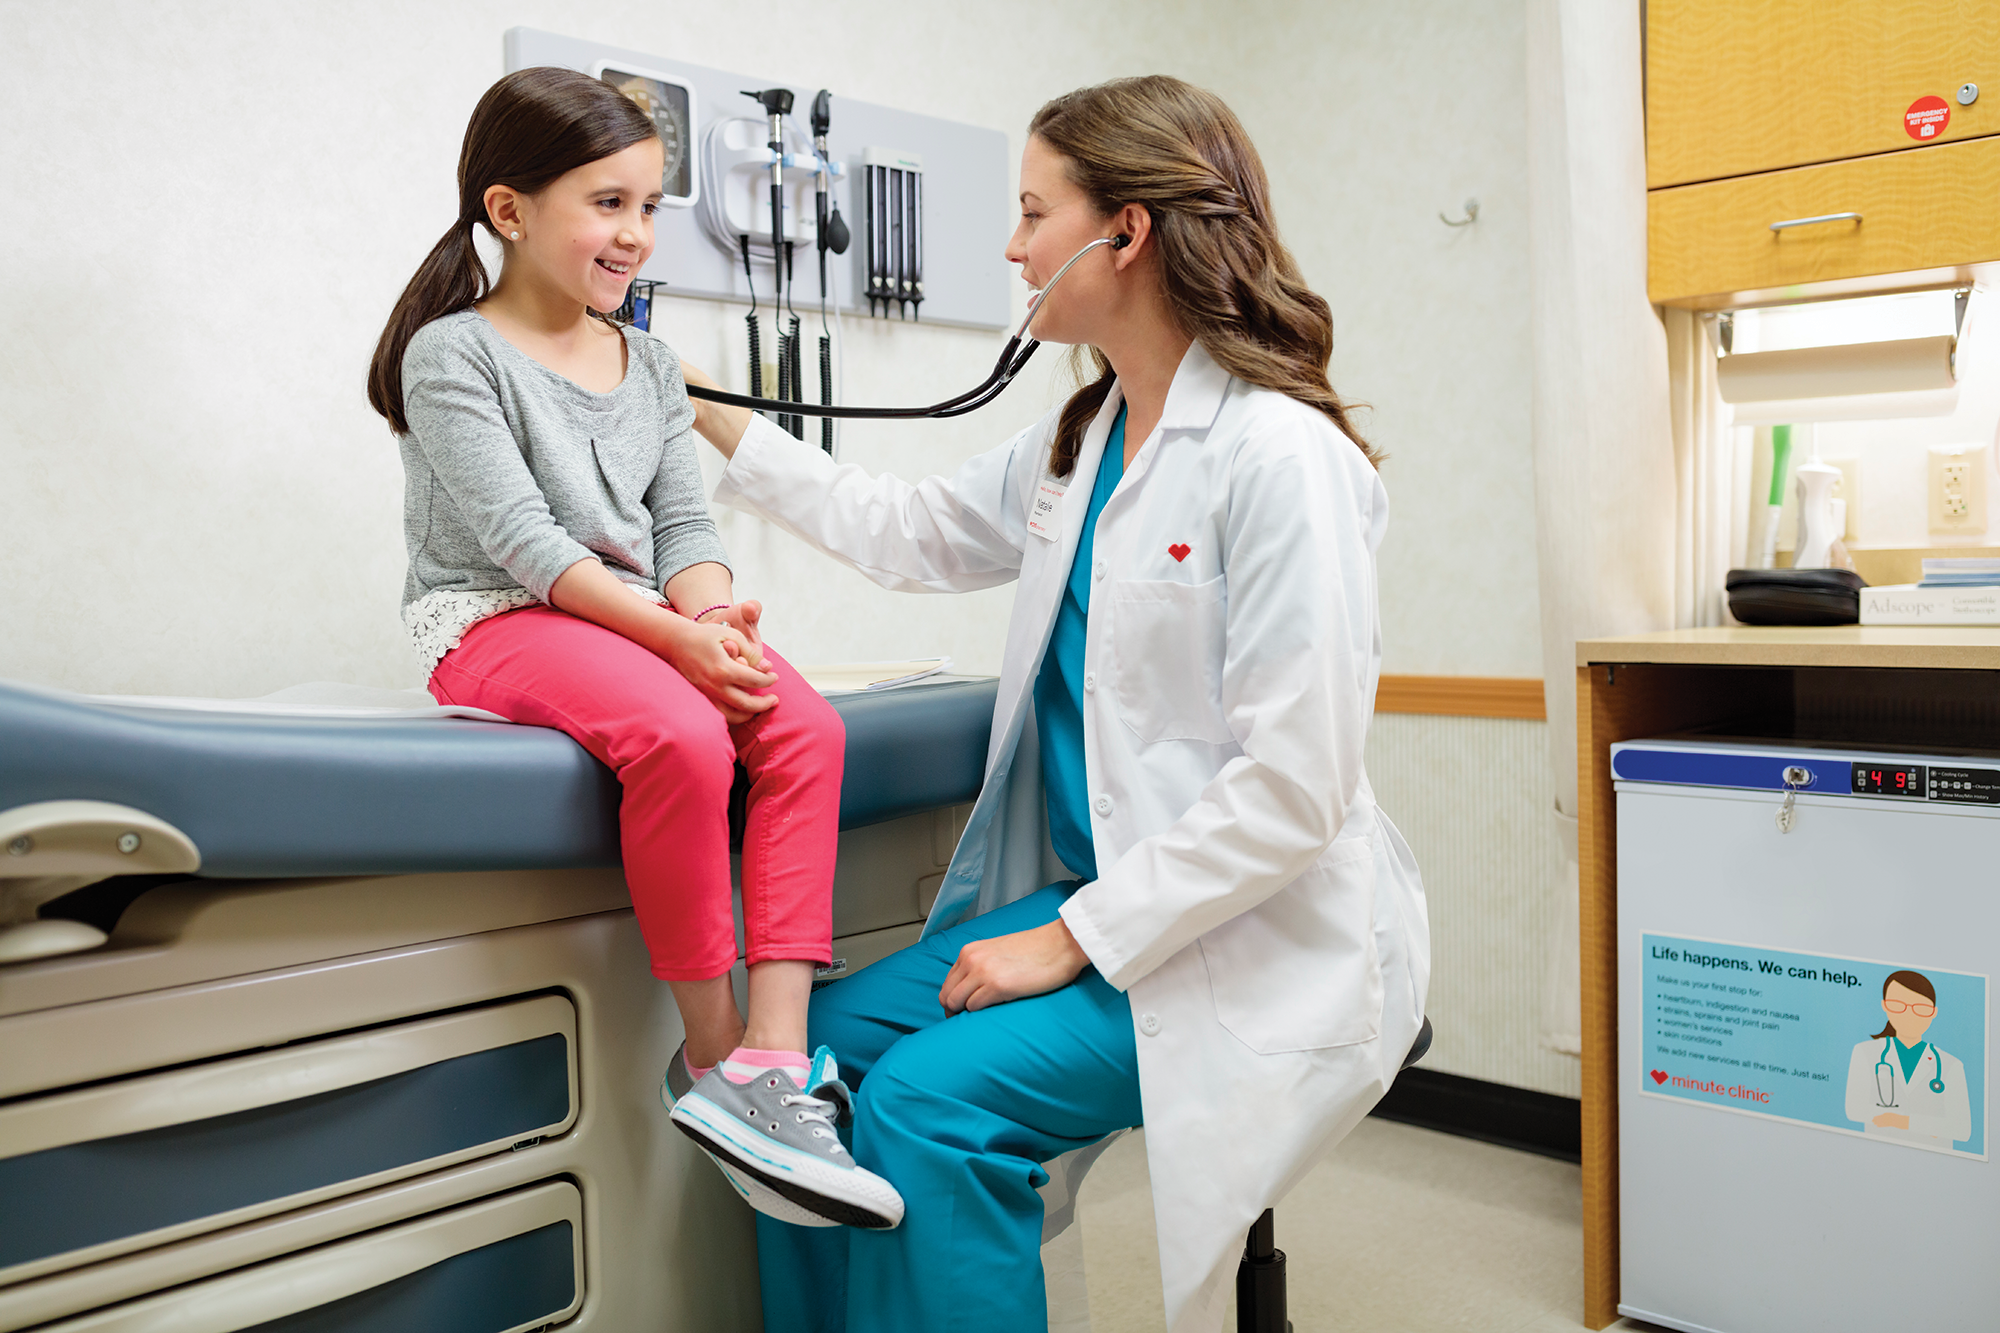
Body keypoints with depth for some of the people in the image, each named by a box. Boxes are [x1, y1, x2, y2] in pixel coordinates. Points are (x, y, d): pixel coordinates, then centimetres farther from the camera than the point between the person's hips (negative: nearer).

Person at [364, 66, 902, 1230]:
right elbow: (521, 536, -16)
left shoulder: (650, 365, 16)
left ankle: (774, 1055, -24)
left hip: (648, 620, 6)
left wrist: (714, 616, -16)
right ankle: (711, 1047, -17)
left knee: (807, 728, -22)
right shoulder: (453, 353, -4)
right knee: (682, 737, -35)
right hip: (495, 621, -6)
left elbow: (687, 524, 7)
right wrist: (672, 635, -26)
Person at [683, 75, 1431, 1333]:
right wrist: (713, 422, 24)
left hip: (1252, 940, -8)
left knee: (929, 1099, -23)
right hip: (1090, 892, 8)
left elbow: (1294, 787, -21)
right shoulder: (1080, 441, 9)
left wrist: (1073, 940, -19)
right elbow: (911, 533, 24)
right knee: (816, 1048, -5)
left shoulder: (1278, 454, -18)